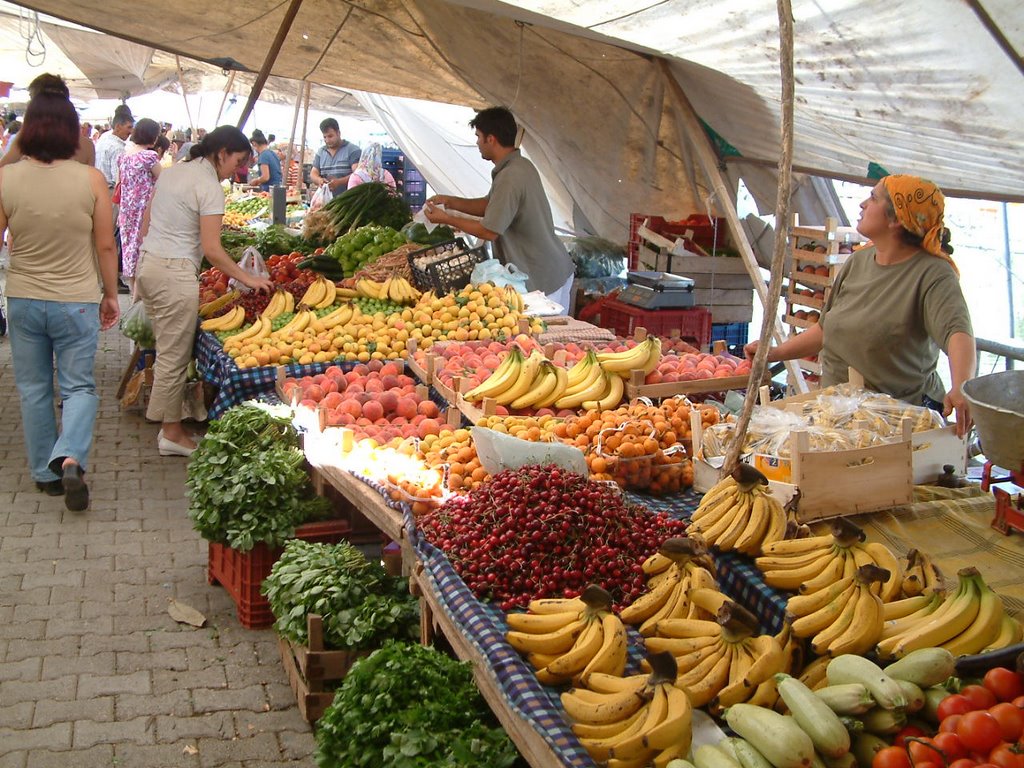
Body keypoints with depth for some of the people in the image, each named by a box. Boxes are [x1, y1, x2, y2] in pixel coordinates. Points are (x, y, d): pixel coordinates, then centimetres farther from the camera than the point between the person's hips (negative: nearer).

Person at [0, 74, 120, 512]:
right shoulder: (90, 180, -13)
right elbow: (105, 246, -6)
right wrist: (110, 295, 7)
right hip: (77, 301, -2)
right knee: (79, 387, 11)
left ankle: (45, 472, 26)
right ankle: (70, 458, -12)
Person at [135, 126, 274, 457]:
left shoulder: (173, 170, 13)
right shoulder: (209, 186, -13)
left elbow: (146, 222, 17)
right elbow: (212, 250, -16)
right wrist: (248, 279, -10)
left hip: (148, 264, 9)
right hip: (175, 274, -9)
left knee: (166, 348, 19)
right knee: (175, 355, 1)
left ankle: (161, 411, 29)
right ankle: (172, 432, 11)